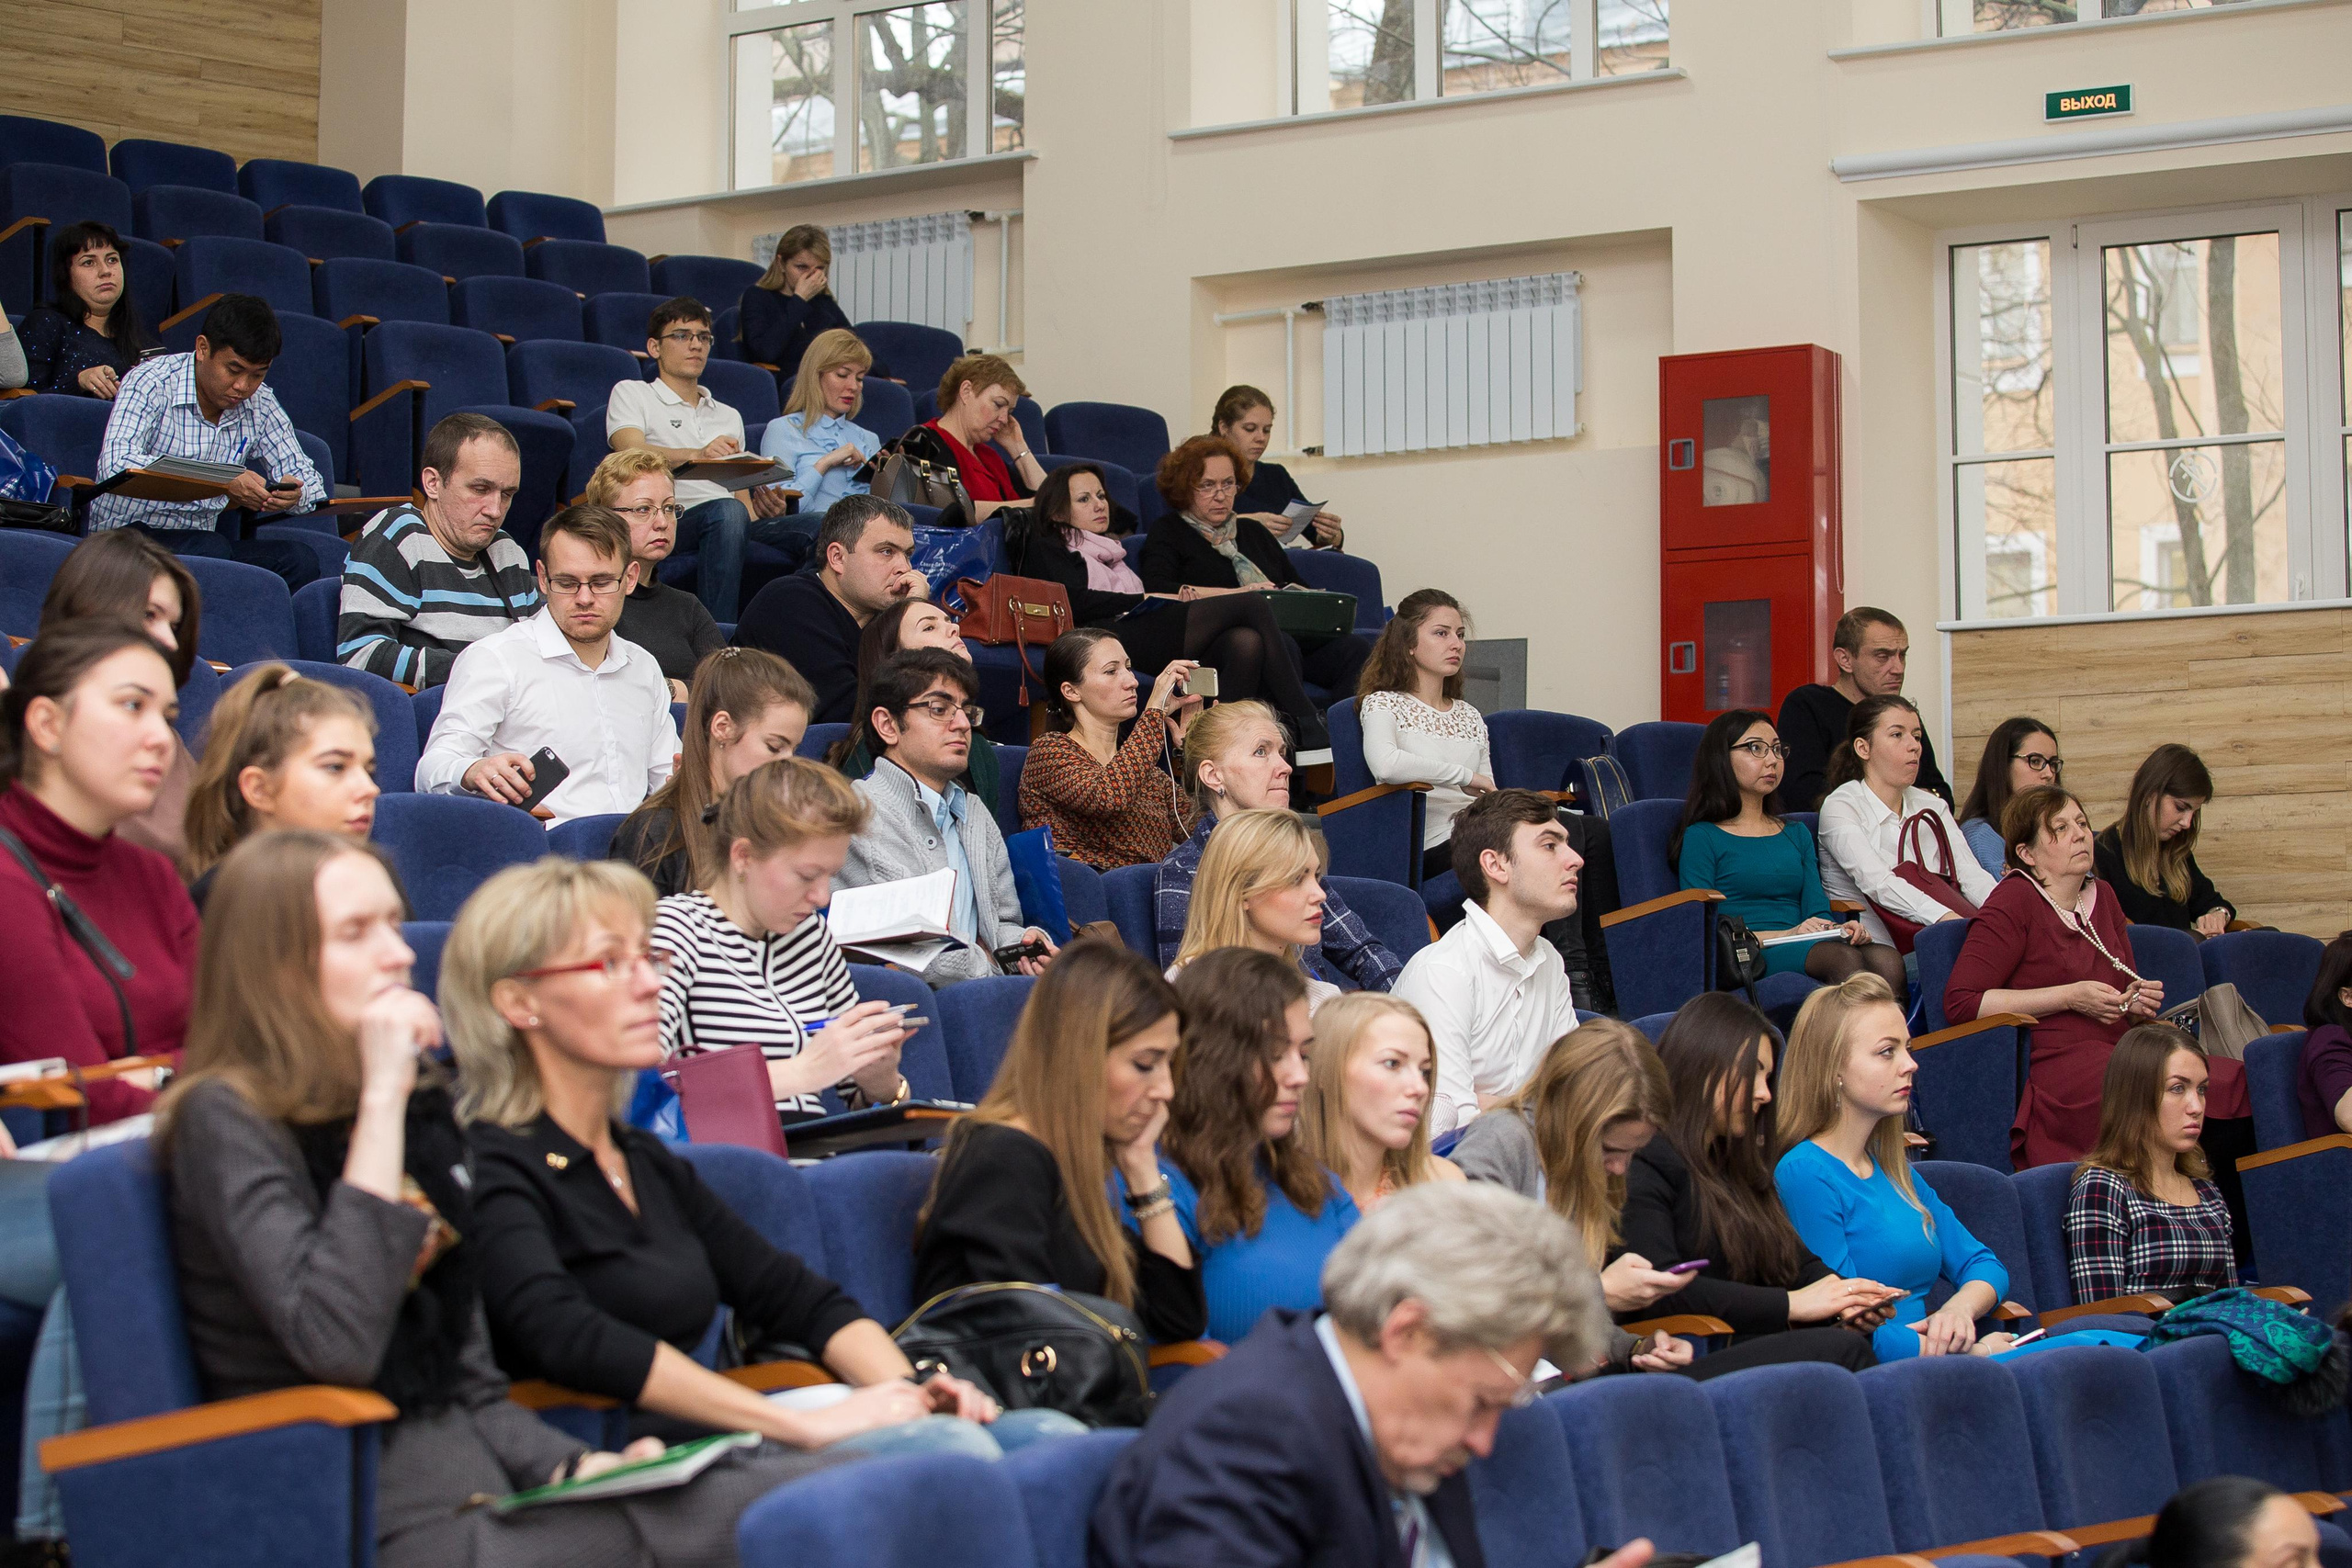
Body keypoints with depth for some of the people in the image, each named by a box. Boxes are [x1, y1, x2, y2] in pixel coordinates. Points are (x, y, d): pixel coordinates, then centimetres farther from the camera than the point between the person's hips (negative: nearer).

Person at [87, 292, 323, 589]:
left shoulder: (260, 405, 4)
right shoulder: (151, 383, -13)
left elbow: (304, 476, 10)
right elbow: (116, 465, -28)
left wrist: (293, 494, -19)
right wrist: (222, 482, -34)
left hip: (200, 542, 6)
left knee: (299, 561, -21)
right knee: (211, 549, -36)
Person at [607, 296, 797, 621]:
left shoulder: (729, 417, 33)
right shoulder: (631, 393, 16)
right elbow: (633, 454, -6)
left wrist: (765, 509, 0)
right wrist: (697, 455, -26)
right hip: (670, 520, -5)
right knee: (725, 511, -41)